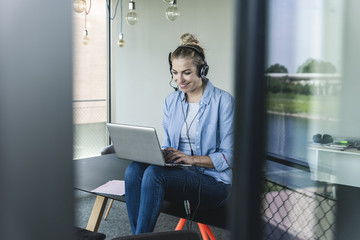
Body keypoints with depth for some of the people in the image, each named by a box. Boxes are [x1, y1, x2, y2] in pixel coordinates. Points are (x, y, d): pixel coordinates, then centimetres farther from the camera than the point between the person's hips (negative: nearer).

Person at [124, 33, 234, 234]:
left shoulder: (223, 101, -6)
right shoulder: (171, 101, 11)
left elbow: (227, 156, -7)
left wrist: (192, 159, -20)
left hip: (213, 182, -5)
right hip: (179, 173, 5)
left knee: (154, 172, -30)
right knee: (134, 169, -25)